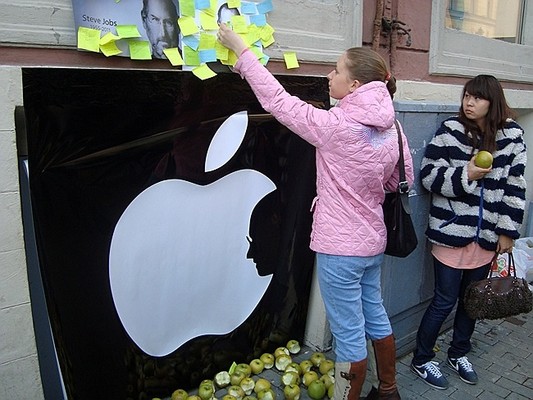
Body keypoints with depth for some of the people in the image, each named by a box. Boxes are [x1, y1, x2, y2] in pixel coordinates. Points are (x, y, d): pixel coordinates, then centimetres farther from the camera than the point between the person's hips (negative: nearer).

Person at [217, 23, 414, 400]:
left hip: (340, 249, -8)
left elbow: (276, 99, -15)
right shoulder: (391, 128, 0)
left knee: (349, 333, 8)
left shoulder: (335, 125, -21)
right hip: (373, 242, 8)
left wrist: (240, 48, -6)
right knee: (375, 316, 25)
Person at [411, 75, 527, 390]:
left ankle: (459, 353, 40)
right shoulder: (451, 130, -6)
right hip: (451, 231, -3)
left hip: (487, 234, 4)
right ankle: (422, 360, 24)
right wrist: (465, 175, -22)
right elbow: (428, 174, -7)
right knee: (445, 301, 3)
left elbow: (515, 186, 4)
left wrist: (508, 231, 3)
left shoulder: (512, 134, 1)